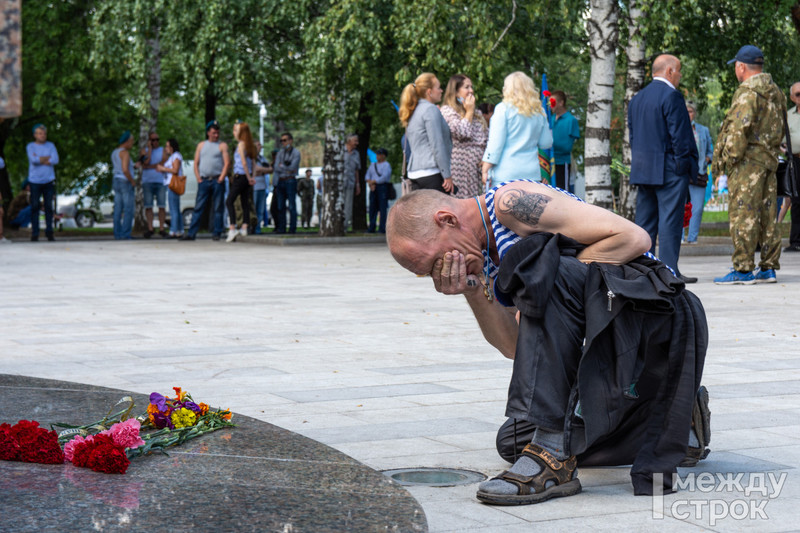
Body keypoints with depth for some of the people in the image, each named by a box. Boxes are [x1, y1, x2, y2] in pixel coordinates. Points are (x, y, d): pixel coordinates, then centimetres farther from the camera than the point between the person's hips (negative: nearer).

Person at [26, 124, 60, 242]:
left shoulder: (51, 146, 9)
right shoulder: (30, 146, 5)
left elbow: (55, 160, -5)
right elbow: (33, 160, -13)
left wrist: (40, 160, -7)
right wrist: (47, 158, -4)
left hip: (48, 180, 1)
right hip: (35, 180, -1)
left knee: (49, 207, 0)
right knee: (34, 207, -2)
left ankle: (49, 232, 6)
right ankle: (34, 233, 2)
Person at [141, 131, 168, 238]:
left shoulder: (162, 151, 11)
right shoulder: (144, 151, 11)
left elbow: (163, 163, -4)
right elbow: (146, 161, -8)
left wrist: (149, 167, -7)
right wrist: (150, 148, -4)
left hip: (160, 181, 0)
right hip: (147, 181, 0)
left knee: (162, 206, -4)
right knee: (148, 206, -4)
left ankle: (162, 228, -2)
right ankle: (150, 228, 0)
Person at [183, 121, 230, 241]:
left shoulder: (222, 146, 7)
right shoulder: (201, 145, 16)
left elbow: (227, 163, -2)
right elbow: (196, 163, 13)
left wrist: (221, 179, -11)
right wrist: (198, 178, 1)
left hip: (217, 181, -2)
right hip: (203, 180, 2)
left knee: (218, 208, -1)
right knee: (198, 207, -2)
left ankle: (216, 233, 5)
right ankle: (191, 233, -3)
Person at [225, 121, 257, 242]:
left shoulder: (241, 144, -11)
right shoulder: (250, 145, 13)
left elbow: (244, 162, -16)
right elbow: (253, 162, 13)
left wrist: (249, 178, -12)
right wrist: (251, 177, 9)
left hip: (240, 176, -8)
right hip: (247, 177, 8)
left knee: (230, 201, -7)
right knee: (245, 203, 9)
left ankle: (232, 229, -15)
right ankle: (244, 228, 8)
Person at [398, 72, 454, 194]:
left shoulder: (413, 112, 19)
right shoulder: (431, 109, -8)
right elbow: (437, 145, -13)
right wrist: (447, 175, -13)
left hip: (414, 173, 9)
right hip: (432, 172, -9)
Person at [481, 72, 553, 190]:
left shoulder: (503, 108, -3)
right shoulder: (539, 111, 10)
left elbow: (495, 143, -6)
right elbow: (546, 143, 15)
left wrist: (485, 169, -2)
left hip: (505, 174, -4)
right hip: (532, 172, 4)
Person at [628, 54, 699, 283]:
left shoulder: (637, 98, 14)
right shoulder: (671, 96, -12)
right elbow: (680, 135, -14)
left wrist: (639, 162, 19)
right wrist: (686, 163, -7)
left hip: (642, 170, 8)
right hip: (669, 170, -8)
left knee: (644, 221, 10)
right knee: (670, 221, -7)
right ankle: (669, 271, -9)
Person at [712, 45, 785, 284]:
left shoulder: (747, 92, -12)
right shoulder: (775, 92, 18)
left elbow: (739, 129, -20)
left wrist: (729, 157, -14)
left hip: (748, 162, -9)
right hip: (769, 160, 9)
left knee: (743, 215, -8)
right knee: (767, 216, 10)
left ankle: (743, 269, -9)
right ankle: (768, 268, 13)